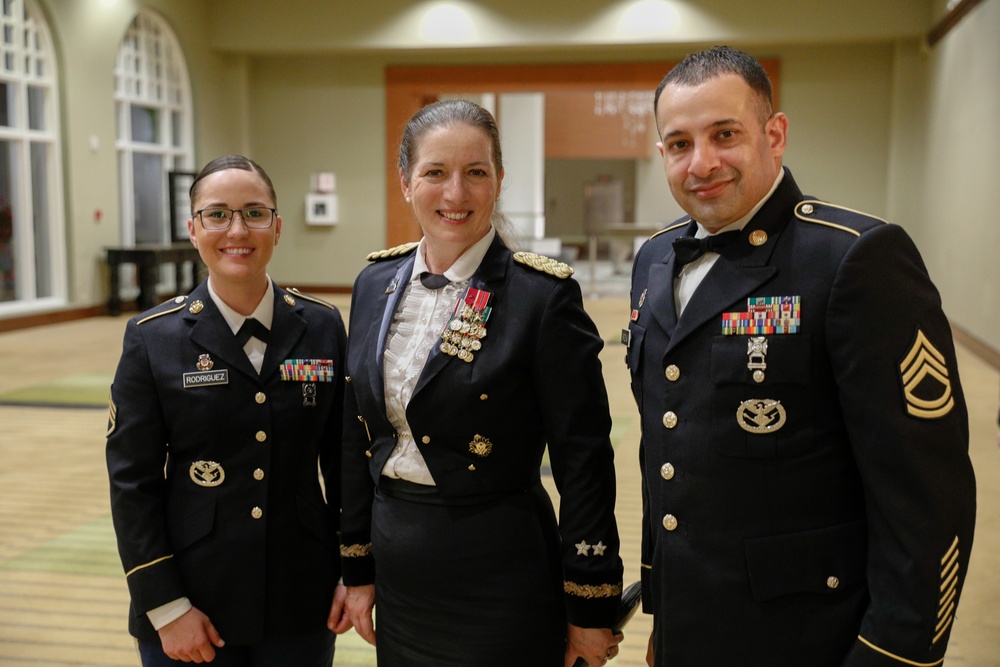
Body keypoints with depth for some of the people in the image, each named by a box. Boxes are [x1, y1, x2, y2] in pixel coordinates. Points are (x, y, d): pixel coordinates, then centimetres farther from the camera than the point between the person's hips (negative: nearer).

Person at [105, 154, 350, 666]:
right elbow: (132, 482, -5)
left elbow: (343, 461, 3)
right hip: (194, 601, -1)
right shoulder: (153, 338, -5)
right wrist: (165, 606, -8)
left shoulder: (323, 327, -1)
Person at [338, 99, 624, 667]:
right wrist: (358, 568, 11)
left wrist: (591, 609, -8)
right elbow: (358, 436, 8)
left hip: (500, 585, -5)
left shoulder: (543, 295, -14)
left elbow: (583, 461, -12)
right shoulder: (377, 283, 3)